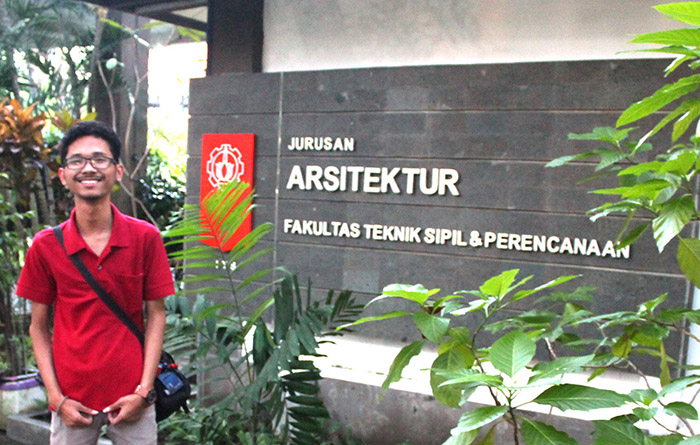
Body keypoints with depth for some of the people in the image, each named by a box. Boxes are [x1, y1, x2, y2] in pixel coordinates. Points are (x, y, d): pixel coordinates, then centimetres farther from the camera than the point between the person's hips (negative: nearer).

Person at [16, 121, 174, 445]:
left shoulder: (145, 238, -5)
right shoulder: (45, 246, -3)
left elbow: (156, 316, -2)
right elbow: (38, 327, 2)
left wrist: (144, 391, -7)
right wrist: (56, 398, -5)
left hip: (131, 399, 0)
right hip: (72, 401, 1)